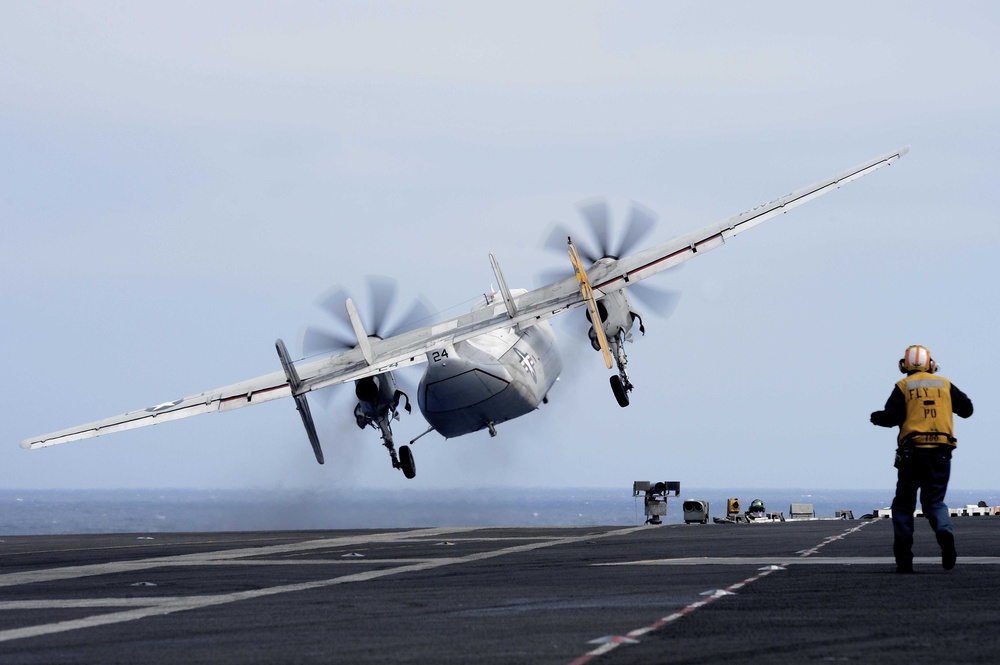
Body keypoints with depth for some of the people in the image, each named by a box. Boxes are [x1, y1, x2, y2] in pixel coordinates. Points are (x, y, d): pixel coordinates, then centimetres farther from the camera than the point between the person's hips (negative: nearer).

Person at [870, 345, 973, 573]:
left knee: (904, 504, 10)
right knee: (935, 501, 11)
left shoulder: (904, 387, 2)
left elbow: (890, 417, -6)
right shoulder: (944, 384, 11)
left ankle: (904, 560, 1)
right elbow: (967, 409, 16)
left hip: (912, 453, -2)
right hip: (940, 453, 2)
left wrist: (875, 417, 16)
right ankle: (945, 532, -23)